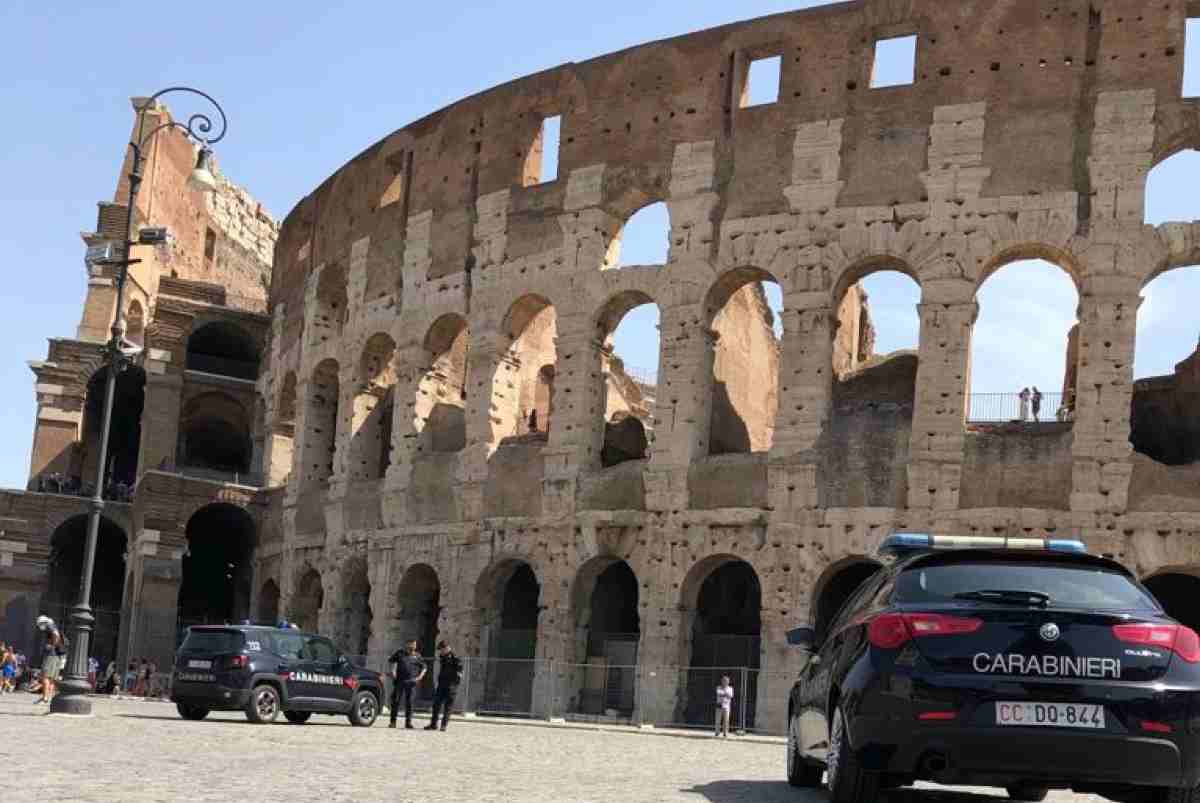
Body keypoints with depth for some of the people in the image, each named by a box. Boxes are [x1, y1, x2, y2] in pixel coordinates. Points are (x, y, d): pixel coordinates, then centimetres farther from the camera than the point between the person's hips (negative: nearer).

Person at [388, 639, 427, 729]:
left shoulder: (417, 655, 8)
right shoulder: (399, 653, 7)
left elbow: (424, 667, 16)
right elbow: (390, 662, 15)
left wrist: (420, 677, 2)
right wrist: (392, 672, 2)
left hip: (411, 682, 1)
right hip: (399, 681, -1)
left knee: (409, 702, 1)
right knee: (396, 701, -1)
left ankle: (408, 722, 8)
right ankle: (393, 721, 5)